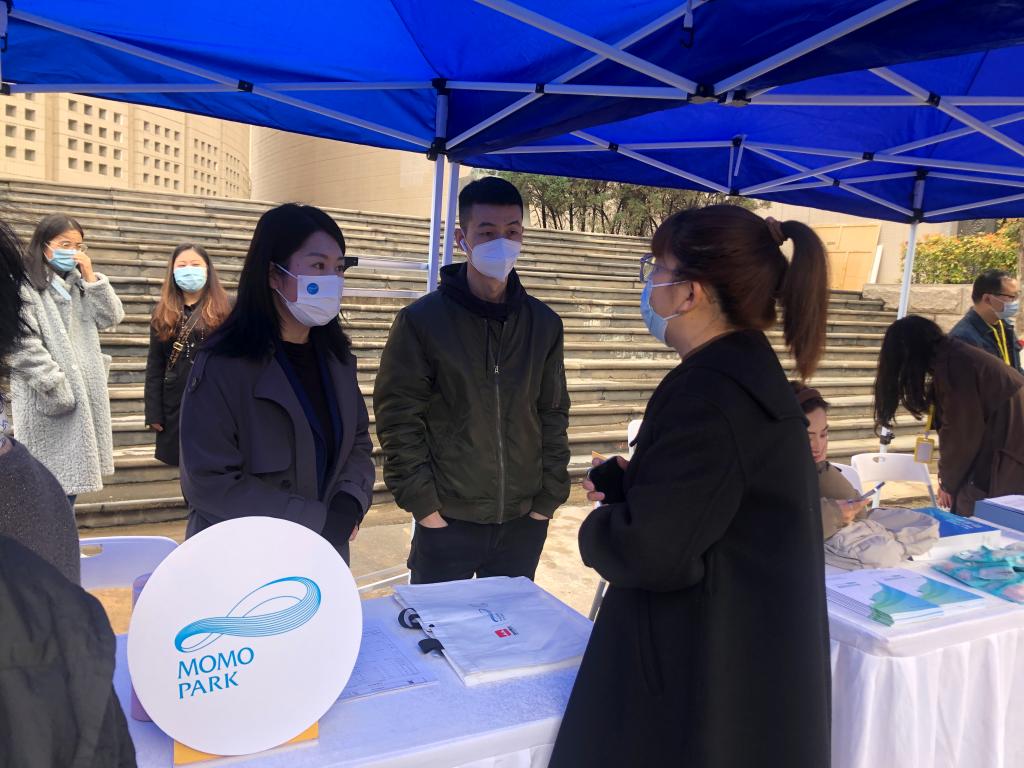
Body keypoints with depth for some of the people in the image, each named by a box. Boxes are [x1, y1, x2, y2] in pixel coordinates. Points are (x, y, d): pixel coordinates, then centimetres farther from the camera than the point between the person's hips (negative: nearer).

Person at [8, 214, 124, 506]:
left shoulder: (78, 284, 17)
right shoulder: (24, 285, -7)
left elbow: (112, 317, 6)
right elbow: (23, 345, -15)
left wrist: (91, 276, -3)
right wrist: (60, 390, -18)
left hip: (85, 395, 7)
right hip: (48, 399, -7)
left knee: (72, 476, 13)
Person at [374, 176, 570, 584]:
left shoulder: (543, 323, 3)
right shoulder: (422, 320, -8)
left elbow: (554, 414, 7)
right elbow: (398, 420, -7)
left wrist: (549, 497, 3)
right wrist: (421, 502, -11)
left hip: (523, 523, 3)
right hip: (447, 521, -3)